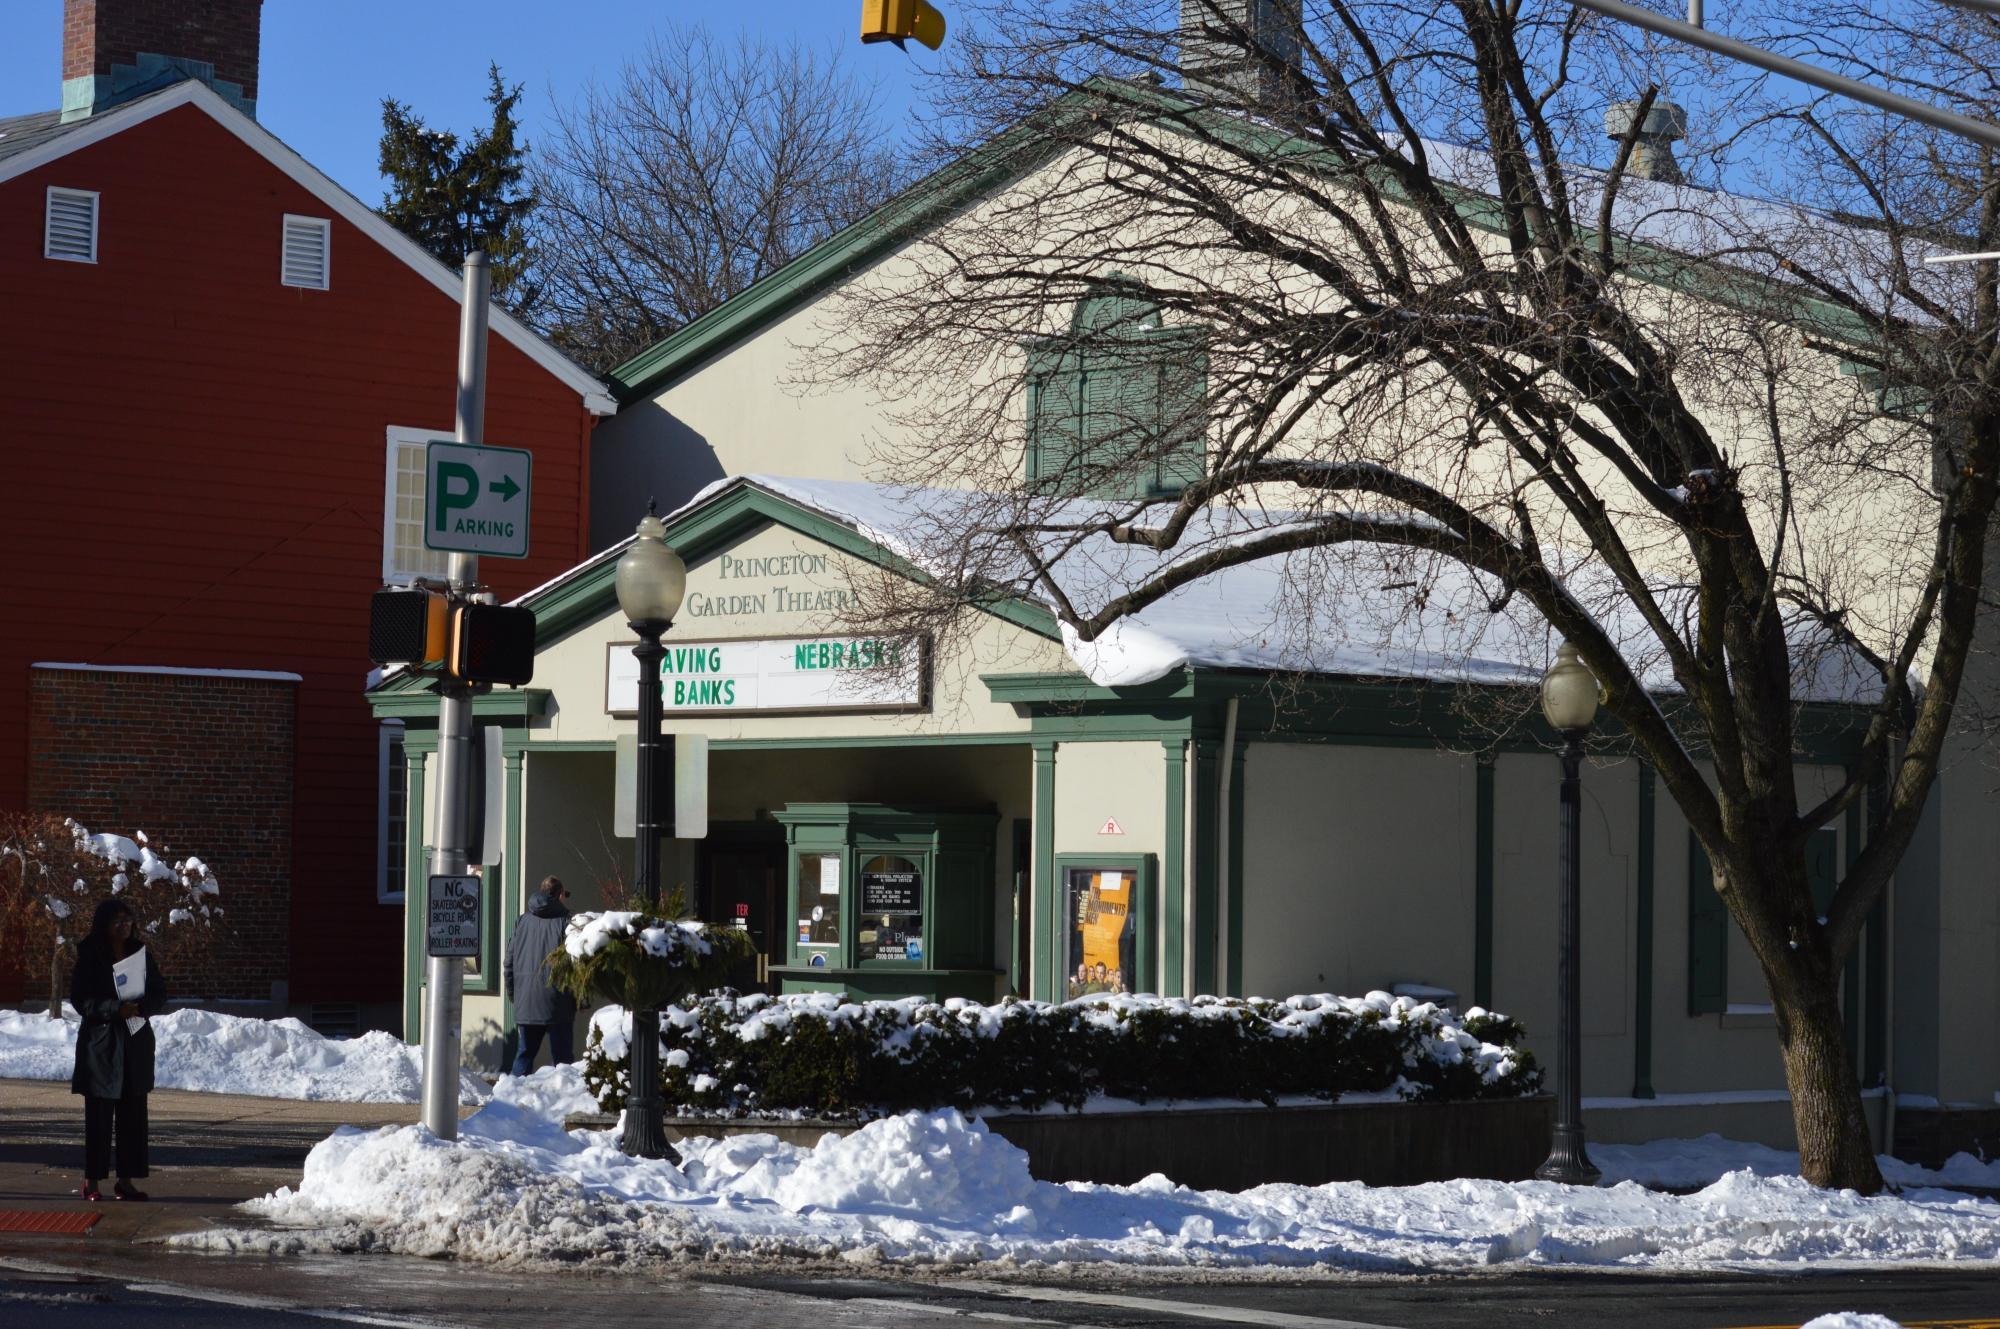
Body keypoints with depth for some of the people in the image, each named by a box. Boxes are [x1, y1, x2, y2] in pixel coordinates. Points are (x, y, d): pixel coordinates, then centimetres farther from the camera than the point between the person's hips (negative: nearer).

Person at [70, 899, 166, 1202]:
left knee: (133, 1115, 4)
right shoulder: (89, 957, -3)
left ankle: (126, 1181, 10)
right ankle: (92, 1181, 4)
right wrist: (117, 1009, -21)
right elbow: (80, 1000, -9)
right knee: (99, 1115, -3)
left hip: (136, 1043, 4)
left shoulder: (142, 954, 9)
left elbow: (160, 995, 8)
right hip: (100, 1043, -4)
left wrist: (141, 1006, -14)